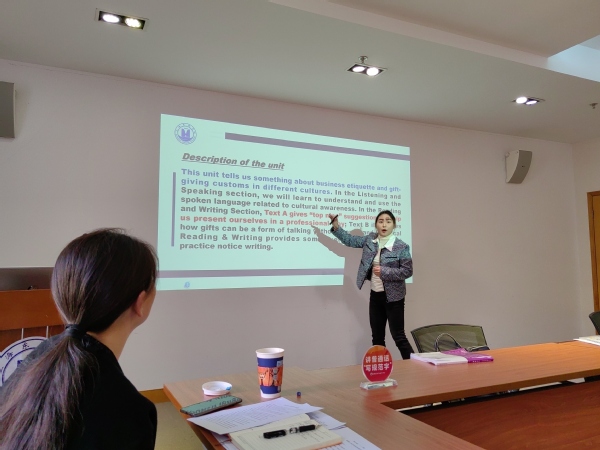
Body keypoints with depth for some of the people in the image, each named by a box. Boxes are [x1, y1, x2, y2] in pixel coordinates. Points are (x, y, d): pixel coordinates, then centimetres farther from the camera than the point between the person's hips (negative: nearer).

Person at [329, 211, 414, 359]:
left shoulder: (402, 247, -14)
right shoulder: (370, 239, 1)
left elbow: (407, 271, -13)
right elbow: (350, 240, 8)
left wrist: (384, 271, -22)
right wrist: (336, 225, -5)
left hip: (393, 297, -6)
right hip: (375, 295, 6)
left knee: (398, 336, -1)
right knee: (377, 337, 14)